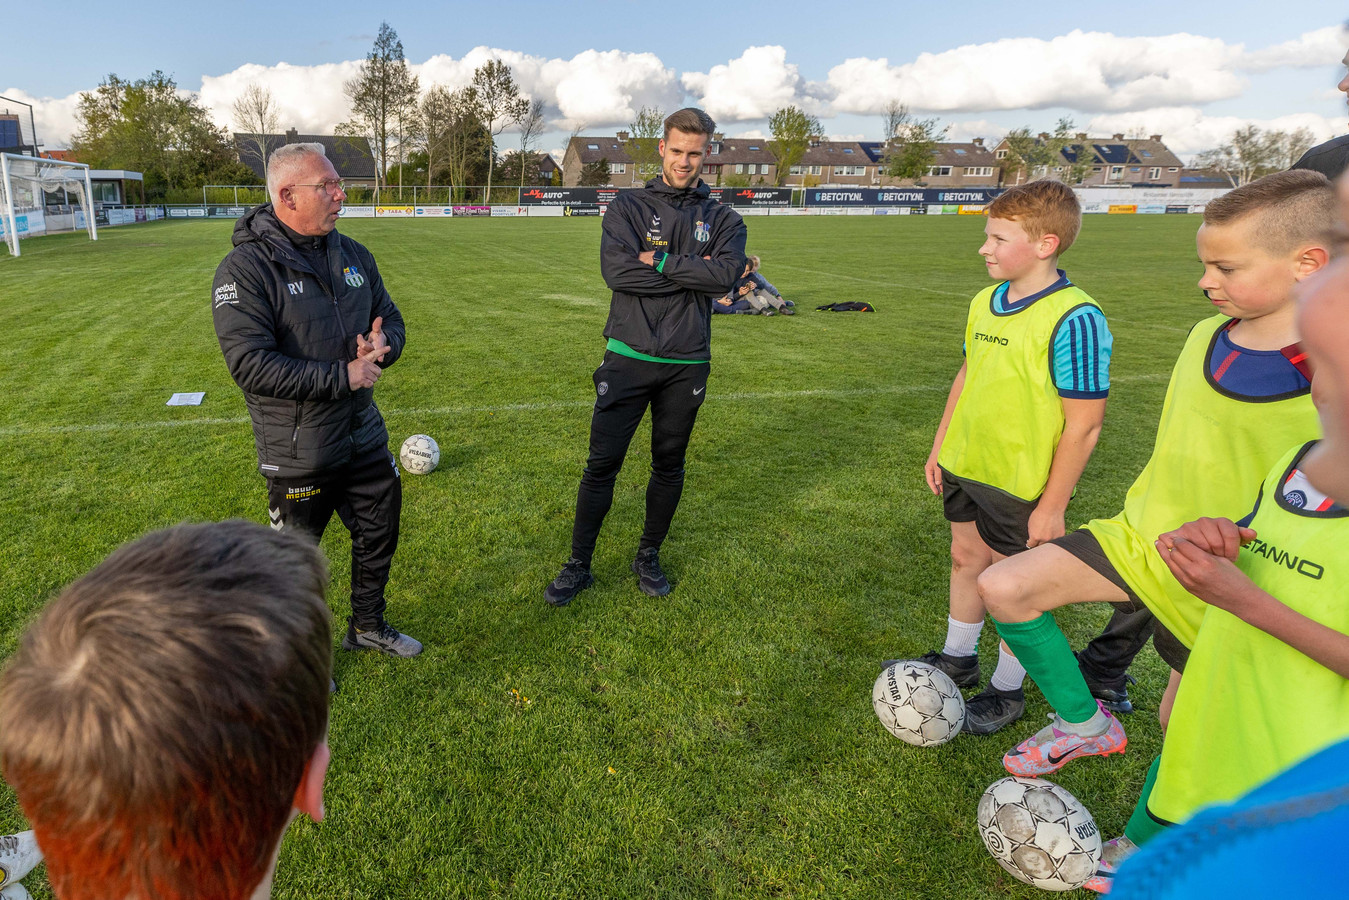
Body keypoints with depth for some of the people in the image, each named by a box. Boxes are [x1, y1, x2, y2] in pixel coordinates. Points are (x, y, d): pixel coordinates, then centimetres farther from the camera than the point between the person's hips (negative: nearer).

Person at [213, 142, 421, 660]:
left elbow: (391, 319, 12)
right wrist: (342, 377, -24)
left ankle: (368, 626, 44)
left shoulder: (352, 254, 4)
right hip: (298, 453, -6)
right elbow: (249, 363, -24)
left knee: (380, 535, 21)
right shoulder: (246, 268, -17)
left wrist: (383, 345, -12)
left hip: (365, 436, 7)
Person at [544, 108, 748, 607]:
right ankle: (578, 565, 15)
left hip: (686, 364, 2)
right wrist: (693, 272, -13)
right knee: (602, 464, 0)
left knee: (669, 466, 12)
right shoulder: (628, 206, 2)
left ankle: (649, 558, 31)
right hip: (629, 357, -2)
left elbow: (726, 275, -13)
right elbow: (617, 270, -16)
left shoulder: (723, 219, 7)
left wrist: (661, 261, -15)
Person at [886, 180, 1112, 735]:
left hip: (1023, 482, -7)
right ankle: (957, 657, 42)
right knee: (967, 559, 21)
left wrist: (1053, 505, -17)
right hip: (964, 466, 7)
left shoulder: (1074, 318, -21)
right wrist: (940, 447, 15)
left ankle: (1007, 690, 29)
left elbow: (1084, 422, -20)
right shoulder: (986, 302, 3)